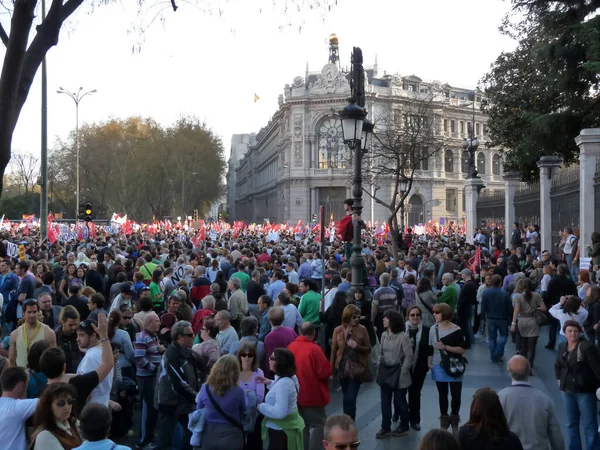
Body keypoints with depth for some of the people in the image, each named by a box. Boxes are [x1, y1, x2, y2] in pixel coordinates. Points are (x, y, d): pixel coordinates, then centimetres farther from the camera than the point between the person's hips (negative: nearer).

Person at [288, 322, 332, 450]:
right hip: (312, 395, -6)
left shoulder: (291, 347, -1)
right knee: (318, 424, 5)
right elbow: (326, 372, -18)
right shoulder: (314, 349, -20)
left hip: (296, 394, 6)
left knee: (302, 424, 18)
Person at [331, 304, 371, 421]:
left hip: (357, 369, -2)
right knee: (347, 398, 15)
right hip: (343, 368, 2)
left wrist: (357, 346, -20)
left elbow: (368, 349, 0)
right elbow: (333, 350, 1)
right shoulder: (338, 330, -4)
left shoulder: (362, 329, -7)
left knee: (350, 399, -9)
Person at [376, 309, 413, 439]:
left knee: (400, 401, 7)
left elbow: (408, 356, -12)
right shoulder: (384, 335, 6)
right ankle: (385, 428, 14)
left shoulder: (403, 336, -14)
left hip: (398, 373, -6)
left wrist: (402, 372, -14)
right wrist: (379, 368, 5)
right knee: (385, 402, 7)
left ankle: (404, 427, 23)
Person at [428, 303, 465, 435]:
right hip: (439, 367, 2)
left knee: (456, 394, 2)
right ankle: (444, 420, 23)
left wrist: (445, 347, -20)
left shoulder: (456, 330, -10)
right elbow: (430, 348, 9)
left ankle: (454, 421, 21)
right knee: (442, 394, 10)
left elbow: (462, 350, -12)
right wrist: (429, 362, 5)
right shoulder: (433, 329, -1)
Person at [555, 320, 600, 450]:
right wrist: (559, 379, 13)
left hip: (585, 391, -7)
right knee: (571, 423, 17)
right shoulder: (562, 347, 5)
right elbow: (558, 365, 22)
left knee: (589, 426, -2)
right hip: (568, 390, 7)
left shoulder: (587, 347, -16)